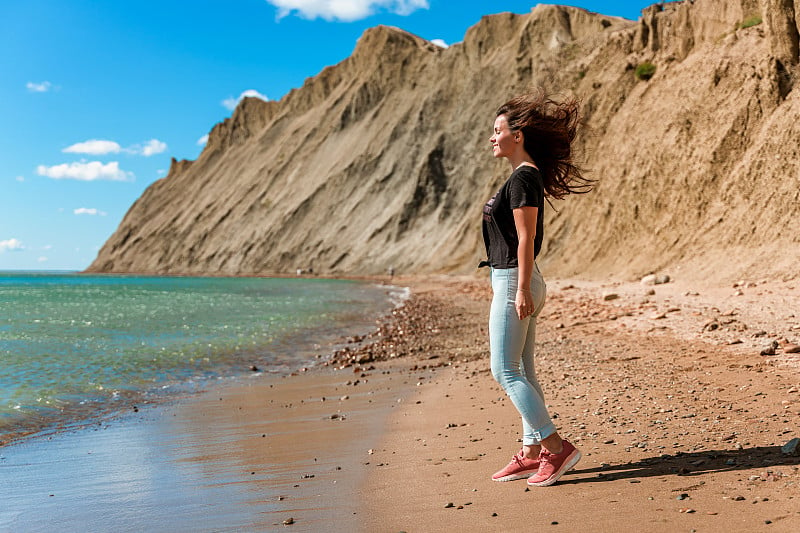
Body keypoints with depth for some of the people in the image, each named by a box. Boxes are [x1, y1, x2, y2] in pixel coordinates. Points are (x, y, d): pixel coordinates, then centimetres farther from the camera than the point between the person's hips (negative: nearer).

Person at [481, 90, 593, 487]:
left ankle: (556, 447, -6)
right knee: (521, 371, 12)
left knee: (505, 370, -7)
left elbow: (526, 238, -19)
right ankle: (532, 453, 18)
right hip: (515, 282, 10)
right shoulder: (525, 176, 16)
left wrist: (522, 290, -21)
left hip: (514, 282, -10)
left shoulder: (523, 178, -14)